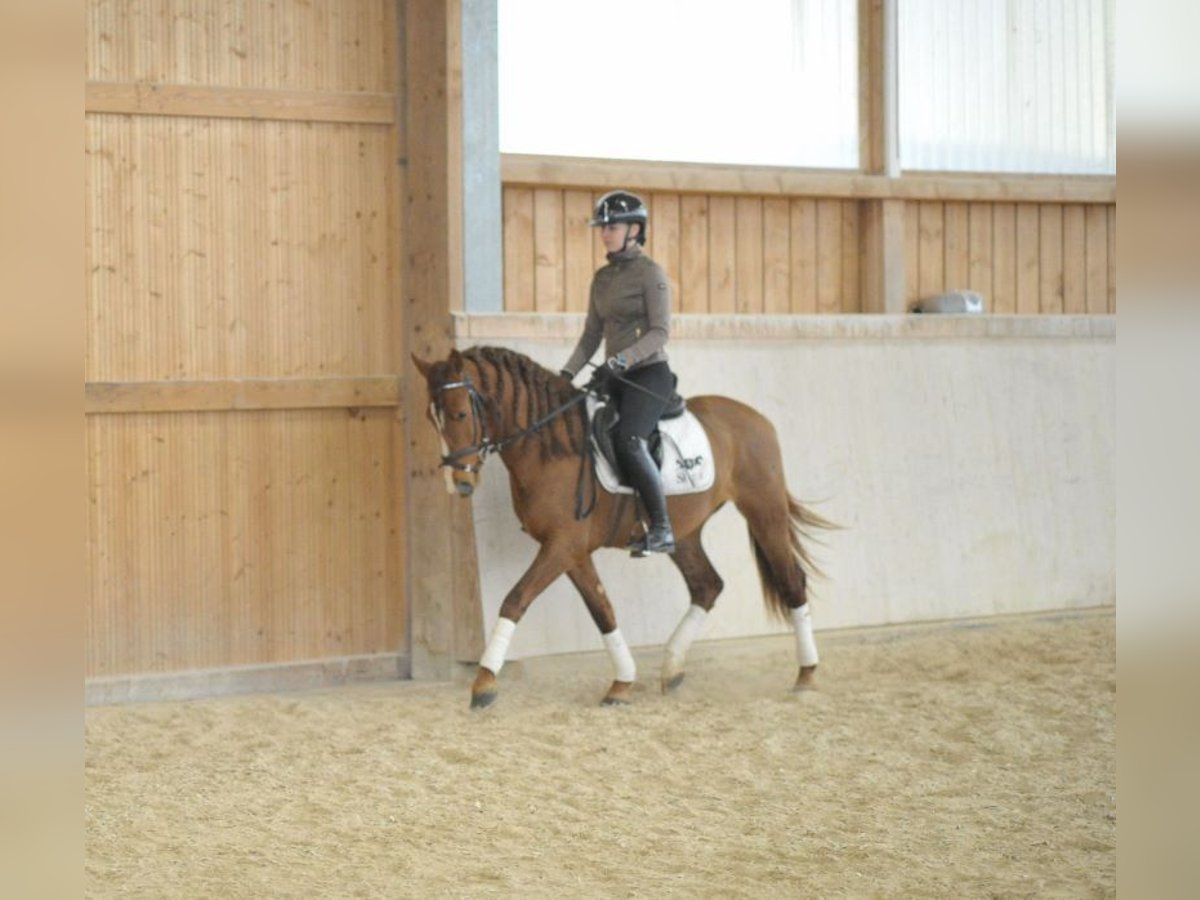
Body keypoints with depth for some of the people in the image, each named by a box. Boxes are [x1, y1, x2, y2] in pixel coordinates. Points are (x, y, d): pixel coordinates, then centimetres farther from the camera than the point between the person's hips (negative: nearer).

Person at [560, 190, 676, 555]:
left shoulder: (650, 273, -7)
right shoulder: (602, 277, 15)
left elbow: (660, 331, -14)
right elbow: (592, 334, 18)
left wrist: (619, 362, -25)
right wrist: (567, 373, 5)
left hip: (650, 374, -8)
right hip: (616, 377, 8)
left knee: (629, 441, -28)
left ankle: (661, 529, -24)